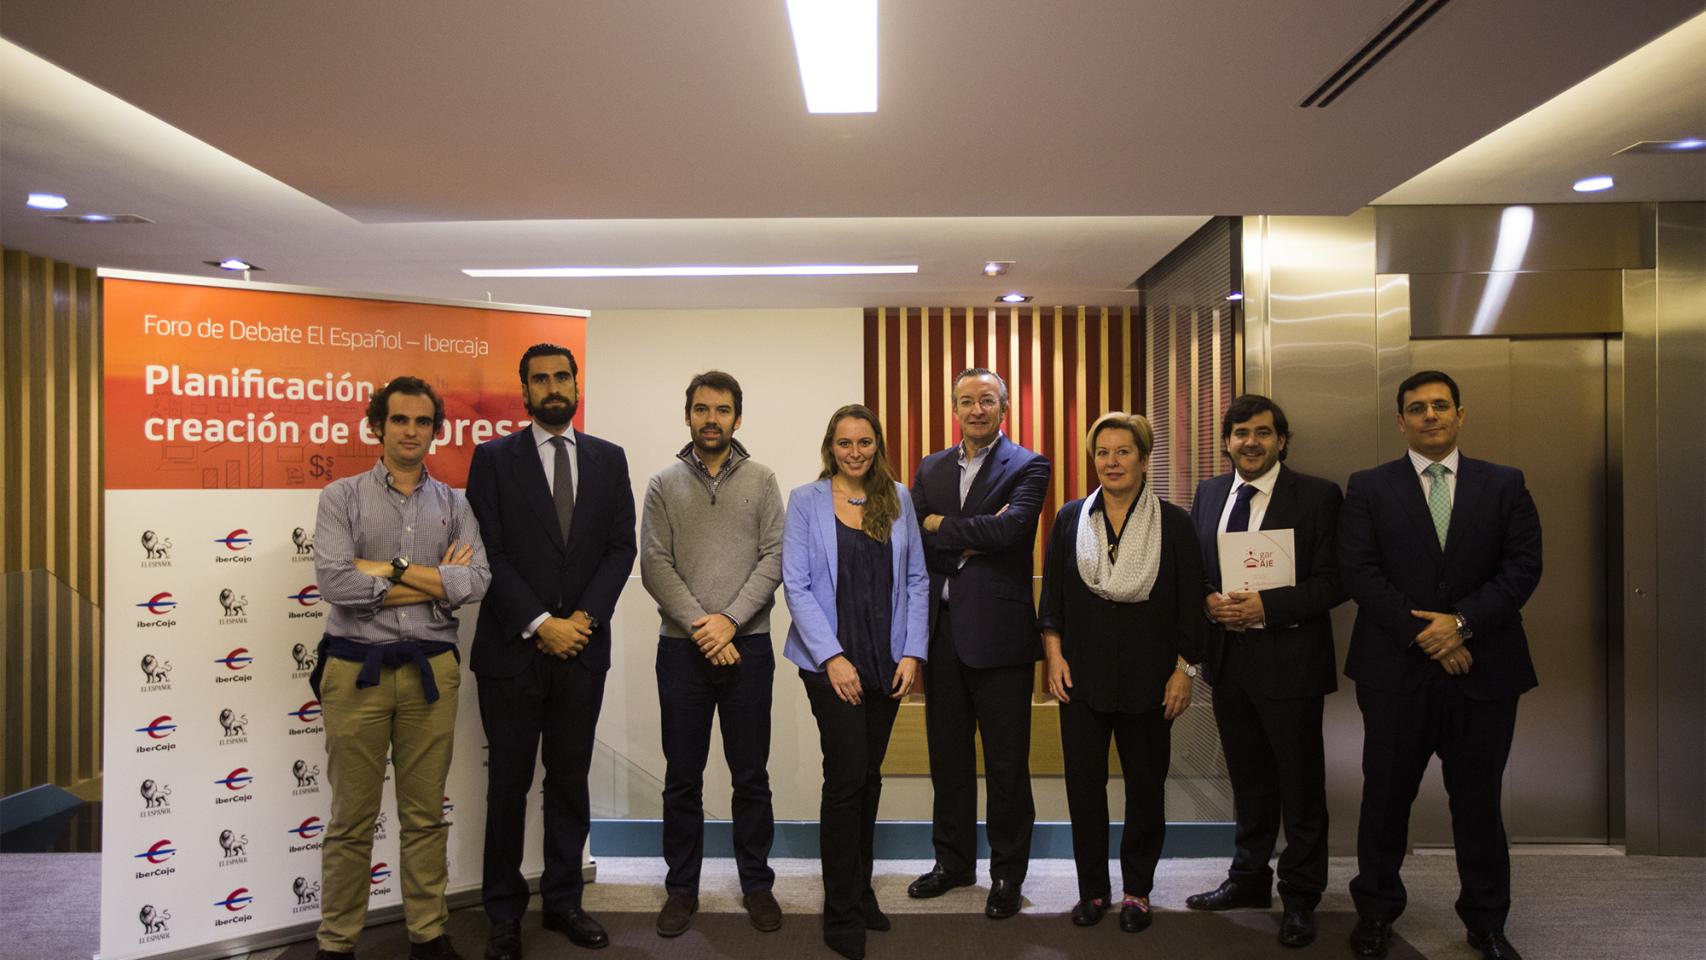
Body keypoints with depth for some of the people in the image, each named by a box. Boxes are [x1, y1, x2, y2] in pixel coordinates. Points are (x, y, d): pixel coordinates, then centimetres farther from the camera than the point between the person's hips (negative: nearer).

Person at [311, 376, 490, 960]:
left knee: (426, 815, 11)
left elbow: (477, 580, -7)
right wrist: (435, 582, -10)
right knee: (352, 819, 7)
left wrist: (385, 570, -12)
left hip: (431, 669, 2)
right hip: (357, 669, -2)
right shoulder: (342, 497, 0)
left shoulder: (453, 503, 7)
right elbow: (334, 582, -14)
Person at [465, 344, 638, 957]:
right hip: (512, 649, -2)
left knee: (570, 781, 11)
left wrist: (584, 617, -9)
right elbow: (490, 554, -7)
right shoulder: (493, 459, 0)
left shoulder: (608, 459, 8)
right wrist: (540, 625, -13)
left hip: (583, 648, 2)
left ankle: (563, 901, 25)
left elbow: (621, 547, 4)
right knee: (508, 784, 8)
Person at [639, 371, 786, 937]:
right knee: (682, 778, 10)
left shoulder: (761, 481, 4)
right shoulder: (664, 485, 4)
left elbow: (774, 557, -3)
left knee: (751, 775, 9)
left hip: (748, 645, 0)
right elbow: (655, 566, -3)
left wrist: (730, 620, -14)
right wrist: (701, 628, -13)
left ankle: (757, 884, 23)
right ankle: (681, 888, 24)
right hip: (682, 648, 0)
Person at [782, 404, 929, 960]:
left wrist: (912, 652, -2)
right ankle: (841, 913, 8)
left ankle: (860, 890, 27)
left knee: (869, 775, 11)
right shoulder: (806, 501, -1)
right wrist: (832, 656, -13)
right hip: (832, 659, -3)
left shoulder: (897, 499, 7)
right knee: (847, 777, -5)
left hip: (888, 661, 3)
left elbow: (916, 580, 7)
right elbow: (796, 585, -6)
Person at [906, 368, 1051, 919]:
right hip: (942, 627, 5)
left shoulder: (1027, 467, -2)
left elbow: (1011, 527, -20)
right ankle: (953, 861, 31)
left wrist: (941, 525, -8)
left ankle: (1007, 873, 21)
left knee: (1006, 763, 5)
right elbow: (913, 540, 1)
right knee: (947, 755, 16)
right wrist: (969, 543, -13)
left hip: (998, 630, -5)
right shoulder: (932, 468, 13)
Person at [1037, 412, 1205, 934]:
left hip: (1148, 679, -1)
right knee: (1084, 783, 6)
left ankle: (1138, 890, 26)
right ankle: (1092, 888, 22)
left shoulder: (1174, 523, -2)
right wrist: (1053, 654, -4)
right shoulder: (1070, 519, 3)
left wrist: (1184, 669, -5)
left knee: (1145, 784, 10)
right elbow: (1051, 596, 5)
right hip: (1082, 675, 1)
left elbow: (1191, 604, -1)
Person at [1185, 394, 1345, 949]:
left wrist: (1267, 606, -22)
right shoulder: (1208, 494, 7)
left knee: (1300, 786, 7)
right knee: (1248, 780, 19)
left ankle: (1300, 899, 24)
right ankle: (1250, 879, 36)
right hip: (1228, 657, 5)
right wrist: (1208, 600, -9)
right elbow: (1193, 569, 12)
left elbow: (1333, 583, -12)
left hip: (1289, 661, -5)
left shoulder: (1318, 496, -8)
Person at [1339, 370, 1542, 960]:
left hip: (1483, 667, 1)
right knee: (1386, 796, 8)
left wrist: (1462, 622, -13)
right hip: (1395, 668, -1)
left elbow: (1522, 567, -1)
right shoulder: (1369, 488, 2)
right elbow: (1358, 572, -6)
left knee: (1478, 800, 11)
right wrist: (1422, 633, -13)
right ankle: (1376, 911, 25)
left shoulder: (1504, 485, 7)